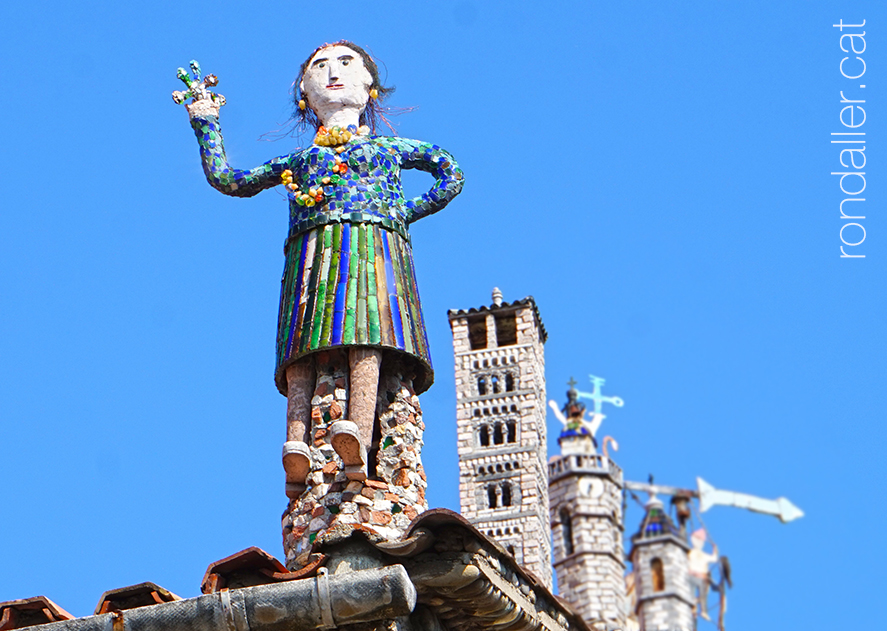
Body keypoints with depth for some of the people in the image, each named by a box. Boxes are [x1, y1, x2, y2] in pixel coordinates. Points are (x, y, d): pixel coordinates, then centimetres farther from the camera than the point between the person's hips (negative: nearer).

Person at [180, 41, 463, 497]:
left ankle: (358, 439, -51)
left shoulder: (392, 148, 31)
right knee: (303, 348, -22)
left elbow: (451, 174, 30)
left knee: (366, 336, -28)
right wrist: (206, 125, 37)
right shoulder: (298, 160, 33)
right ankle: (297, 448, -42)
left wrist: (408, 211, 16)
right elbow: (226, 179, 37)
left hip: (374, 245, -2)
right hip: (313, 251, 2)